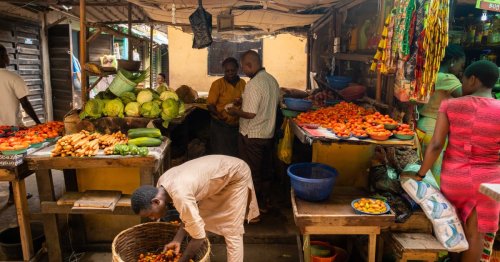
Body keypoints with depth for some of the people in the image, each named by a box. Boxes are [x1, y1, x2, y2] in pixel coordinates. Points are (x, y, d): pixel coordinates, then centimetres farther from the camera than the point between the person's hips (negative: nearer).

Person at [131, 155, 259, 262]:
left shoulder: (180, 195, -35)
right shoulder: (162, 182, -8)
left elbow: (199, 236, -27)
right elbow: (190, 215, 3)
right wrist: (178, 239, -8)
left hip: (237, 175, -9)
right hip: (218, 170, 9)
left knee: (232, 232, -8)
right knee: (198, 220, 9)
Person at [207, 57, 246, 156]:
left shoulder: (242, 83, 4)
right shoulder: (217, 84, -9)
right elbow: (210, 105, -10)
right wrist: (219, 115, -28)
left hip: (237, 126, 4)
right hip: (220, 126, -4)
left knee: (236, 154, 14)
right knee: (221, 155, 3)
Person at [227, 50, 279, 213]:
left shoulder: (254, 84, -23)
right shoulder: (272, 80, 4)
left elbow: (250, 114, -26)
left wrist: (235, 111, -7)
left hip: (252, 136, -8)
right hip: (268, 134, 8)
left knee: (252, 173, 6)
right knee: (265, 171, 19)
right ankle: (264, 204, 33)